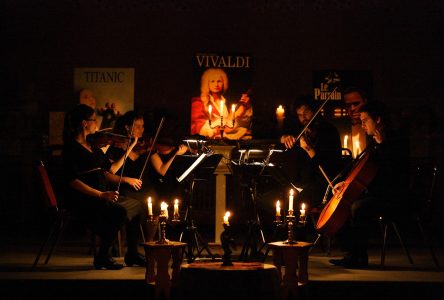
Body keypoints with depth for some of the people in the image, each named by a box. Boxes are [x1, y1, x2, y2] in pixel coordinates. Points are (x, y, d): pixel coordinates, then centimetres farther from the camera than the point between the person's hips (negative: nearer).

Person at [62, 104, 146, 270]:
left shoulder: (92, 146, 16)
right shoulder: (71, 148, -10)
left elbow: (104, 173, 20)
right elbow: (73, 181, -19)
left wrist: (125, 180, 4)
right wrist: (101, 194, -24)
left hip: (101, 196, 9)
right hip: (84, 200, -9)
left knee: (135, 204, 6)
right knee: (119, 211, -29)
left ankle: (132, 254, 14)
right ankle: (102, 257, -15)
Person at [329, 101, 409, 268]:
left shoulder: (397, 142, -12)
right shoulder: (374, 143, 16)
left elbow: (390, 171, -27)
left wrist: (380, 143, -22)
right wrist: (346, 182, 15)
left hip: (392, 198, -10)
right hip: (374, 194, 10)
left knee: (357, 208, -32)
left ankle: (359, 258, -20)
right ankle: (350, 252, 2)